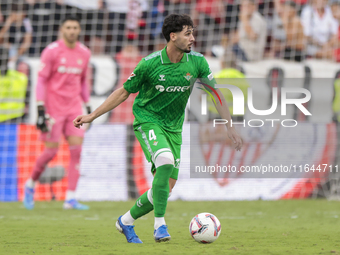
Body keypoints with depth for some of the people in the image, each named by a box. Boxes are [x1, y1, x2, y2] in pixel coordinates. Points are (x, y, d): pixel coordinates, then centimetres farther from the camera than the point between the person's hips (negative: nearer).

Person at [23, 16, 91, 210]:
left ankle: (71, 199, -6)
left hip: (74, 107, 5)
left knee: (76, 148, -7)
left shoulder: (84, 53, 9)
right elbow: (41, 81, -8)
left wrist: (87, 105, 19)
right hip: (53, 106, -4)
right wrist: (41, 109, -14)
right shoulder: (51, 51, -7)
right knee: (51, 150, -5)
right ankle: (31, 185, 21)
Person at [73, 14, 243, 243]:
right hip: (147, 121, -5)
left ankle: (126, 221, 22)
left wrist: (230, 127, 1)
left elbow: (216, 93, 4)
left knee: (167, 187, 0)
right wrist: (92, 116, -4)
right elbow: (124, 92, -4)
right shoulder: (150, 63, -15)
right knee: (166, 162, -33)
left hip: (173, 128, 5)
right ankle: (160, 224, -26)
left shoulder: (197, 62, -7)